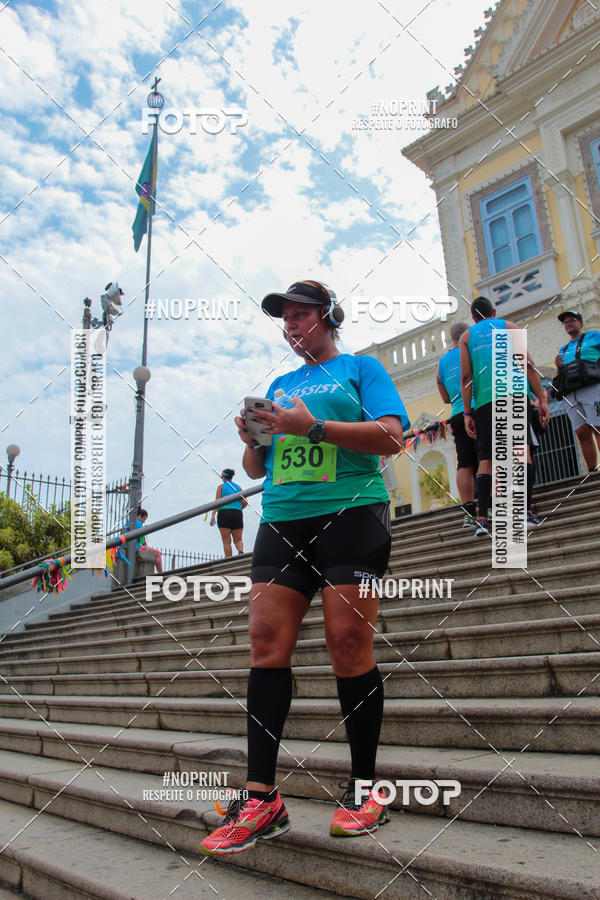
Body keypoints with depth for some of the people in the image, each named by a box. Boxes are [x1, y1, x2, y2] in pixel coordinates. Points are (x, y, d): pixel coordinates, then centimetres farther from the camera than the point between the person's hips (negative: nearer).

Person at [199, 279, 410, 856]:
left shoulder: (361, 368, 11)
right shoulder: (280, 385, 26)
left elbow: (391, 437, -5)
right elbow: (257, 469, 25)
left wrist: (313, 426, -13)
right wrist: (252, 439, 2)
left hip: (350, 511, -5)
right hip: (282, 518, 5)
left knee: (349, 641, -8)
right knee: (267, 642, -5)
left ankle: (364, 789, 9)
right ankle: (262, 799, 1)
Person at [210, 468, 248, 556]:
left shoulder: (221, 487, 6)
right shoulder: (238, 487, 15)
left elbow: (217, 502, -7)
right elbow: (245, 502, 7)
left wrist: (213, 516, -14)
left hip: (224, 513, -2)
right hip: (237, 514, 3)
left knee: (227, 542, 0)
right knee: (238, 540, 5)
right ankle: (241, 551, -26)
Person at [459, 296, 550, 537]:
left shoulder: (466, 336, 18)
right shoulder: (508, 326, 16)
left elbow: (466, 377, 6)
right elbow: (527, 364, 4)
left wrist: (468, 413, 4)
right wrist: (542, 399, 2)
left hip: (484, 400, 1)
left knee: (486, 458, 1)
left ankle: (482, 518, -10)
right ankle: (526, 512, -14)